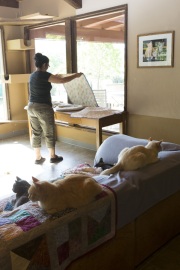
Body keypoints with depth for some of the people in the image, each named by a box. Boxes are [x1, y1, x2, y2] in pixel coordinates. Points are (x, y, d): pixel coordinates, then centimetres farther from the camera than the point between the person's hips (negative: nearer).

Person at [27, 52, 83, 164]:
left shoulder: (33, 75, 10)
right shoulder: (44, 75, -15)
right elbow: (62, 80, -14)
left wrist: (58, 76, 36)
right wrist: (76, 75, 0)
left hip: (32, 107, 8)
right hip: (43, 108, -8)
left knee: (36, 133, 12)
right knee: (49, 133, 7)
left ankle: (38, 158, 19)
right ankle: (53, 156, 20)